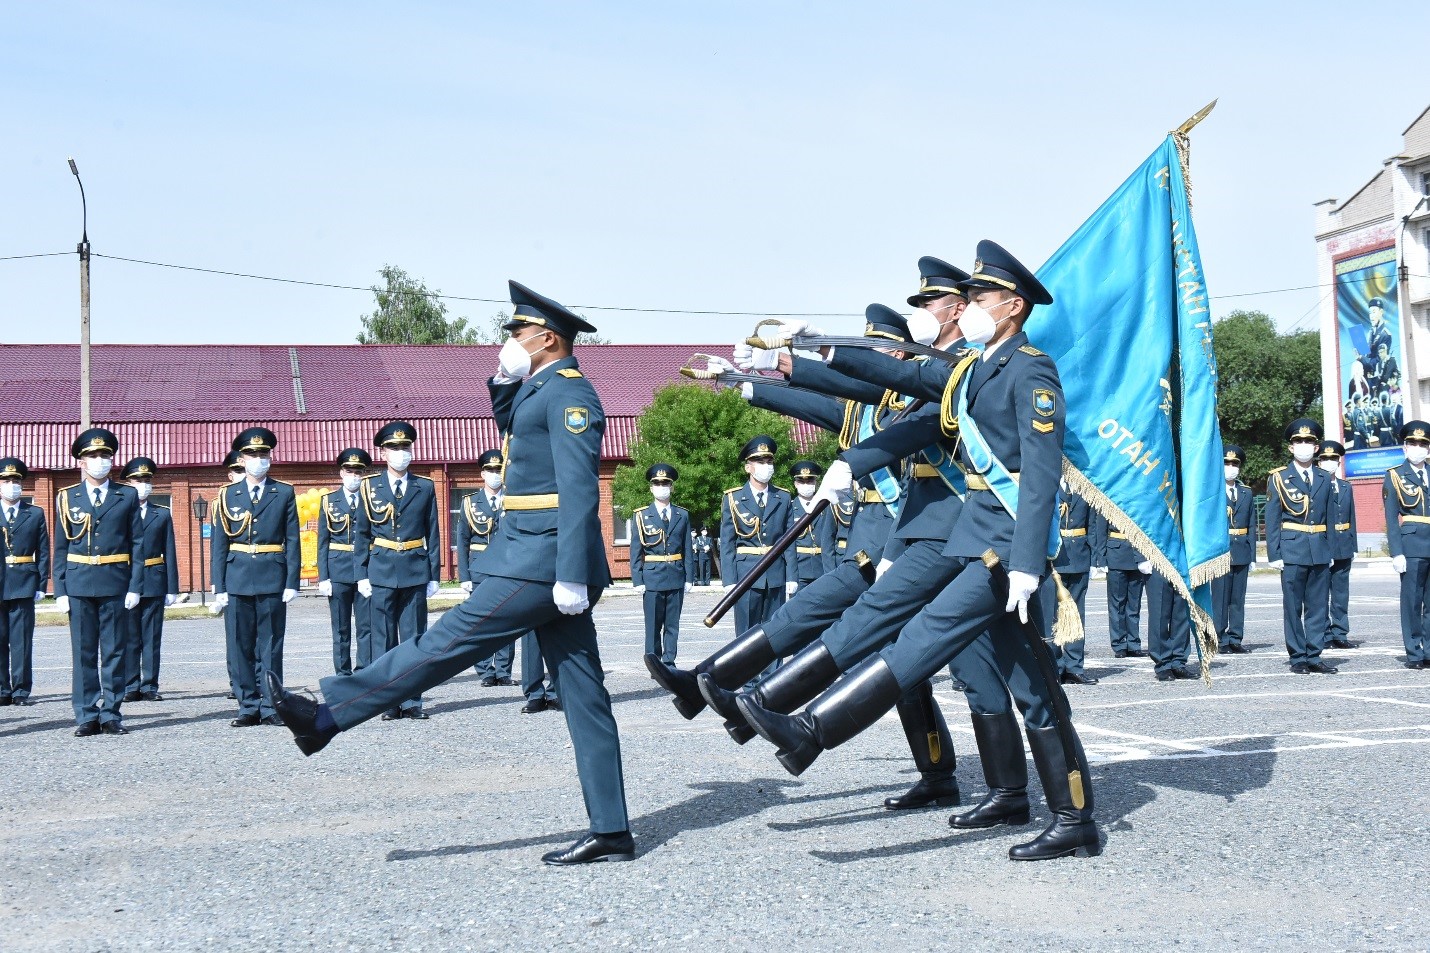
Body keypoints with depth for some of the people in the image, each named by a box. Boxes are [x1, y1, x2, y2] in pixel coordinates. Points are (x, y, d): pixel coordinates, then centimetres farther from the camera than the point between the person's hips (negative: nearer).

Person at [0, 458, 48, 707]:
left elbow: (43, 552, 7)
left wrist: (41, 585, -2)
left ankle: (21, 690, 3)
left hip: (24, 585, 0)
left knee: (22, 640, -1)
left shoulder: (35, 514, 10)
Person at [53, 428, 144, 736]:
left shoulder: (127, 496, 7)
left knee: (114, 651, 3)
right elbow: (60, 548, 8)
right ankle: (87, 717, 8)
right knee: (83, 653, 3)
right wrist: (60, 591, 0)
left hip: (115, 584, 0)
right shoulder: (66, 498, 8)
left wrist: (135, 586, -4)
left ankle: (111, 714, 10)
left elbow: (137, 543, 4)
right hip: (78, 584, 0)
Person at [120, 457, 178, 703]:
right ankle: (131, 687, 8)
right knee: (129, 637, 1)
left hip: (154, 583, 1)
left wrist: (172, 588, 3)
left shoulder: (162, 514, 12)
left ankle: (149, 687, 8)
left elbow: (169, 553, 9)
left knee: (152, 637, 2)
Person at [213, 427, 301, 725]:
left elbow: (292, 541, 3)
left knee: (270, 646, 1)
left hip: (272, 579, -1)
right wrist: (219, 587, 0)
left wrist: (292, 583, -5)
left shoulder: (284, 493, 6)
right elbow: (219, 544, 7)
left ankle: (270, 707, 7)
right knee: (240, 647, 3)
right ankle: (249, 707, 11)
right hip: (238, 580, 1)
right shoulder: (228, 495, 8)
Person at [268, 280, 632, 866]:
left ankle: (326, 717, 4)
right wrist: (505, 380, 19)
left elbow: (580, 488, -19)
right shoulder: (541, 390, 20)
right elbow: (510, 427, 40)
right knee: (583, 696, 6)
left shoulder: (568, 391, -10)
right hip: (546, 561, 10)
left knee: (447, 642, -3)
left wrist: (571, 576, -24)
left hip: (542, 561, -10)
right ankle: (611, 833, 8)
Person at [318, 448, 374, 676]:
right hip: (338, 571, 1)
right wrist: (323, 577, -2)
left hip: (366, 570, 0)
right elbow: (323, 543, 6)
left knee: (366, 626, -1)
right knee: (341, 629, 5)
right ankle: (343, 674, 11)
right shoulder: (329, 501, 8)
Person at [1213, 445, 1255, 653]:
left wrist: (1252, 555, 8)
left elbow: (1252, 526, 13)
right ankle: (1220, 640, 2)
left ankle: (1235, 639, 12)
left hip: (1242, 552, 4)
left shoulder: (1247, 492, 14)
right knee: (1220, 597, -3)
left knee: (1238, 598, 7)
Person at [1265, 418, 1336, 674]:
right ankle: (1298, 658, 7)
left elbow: (1329, 517, 14)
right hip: (1292, 551, -3)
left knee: (1318, 606, 4)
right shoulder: (1279, 478, 2)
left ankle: (1313, 656, 10)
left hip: (1320, 553, 4)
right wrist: (1274, 555, -6)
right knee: (1293, 607, 1)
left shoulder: (1325, 479, 13)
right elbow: (1272, 519, 0)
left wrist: (1332, 550, 8)